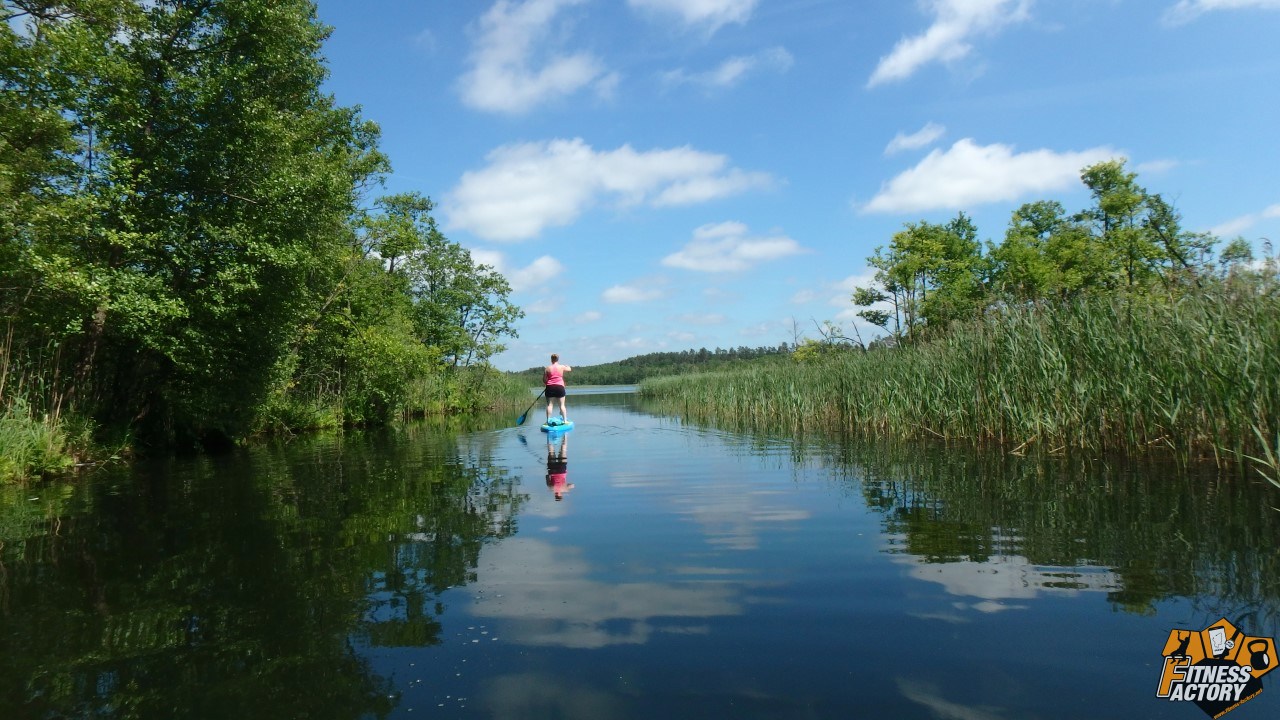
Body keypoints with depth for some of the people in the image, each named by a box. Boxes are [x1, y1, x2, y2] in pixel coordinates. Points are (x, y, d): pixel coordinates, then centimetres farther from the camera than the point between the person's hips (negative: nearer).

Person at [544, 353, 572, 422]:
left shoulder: (547, 368, 0)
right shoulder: (562, 367, 0)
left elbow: (544, 380, 0)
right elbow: (569, 369, 20)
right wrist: (567, 366, 42)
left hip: (550, 388, 0)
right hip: (560, 387, 0)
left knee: (549, 404, 3)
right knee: (562, 404, 5)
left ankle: (548, 420, 1)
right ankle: (565, 420, 5)